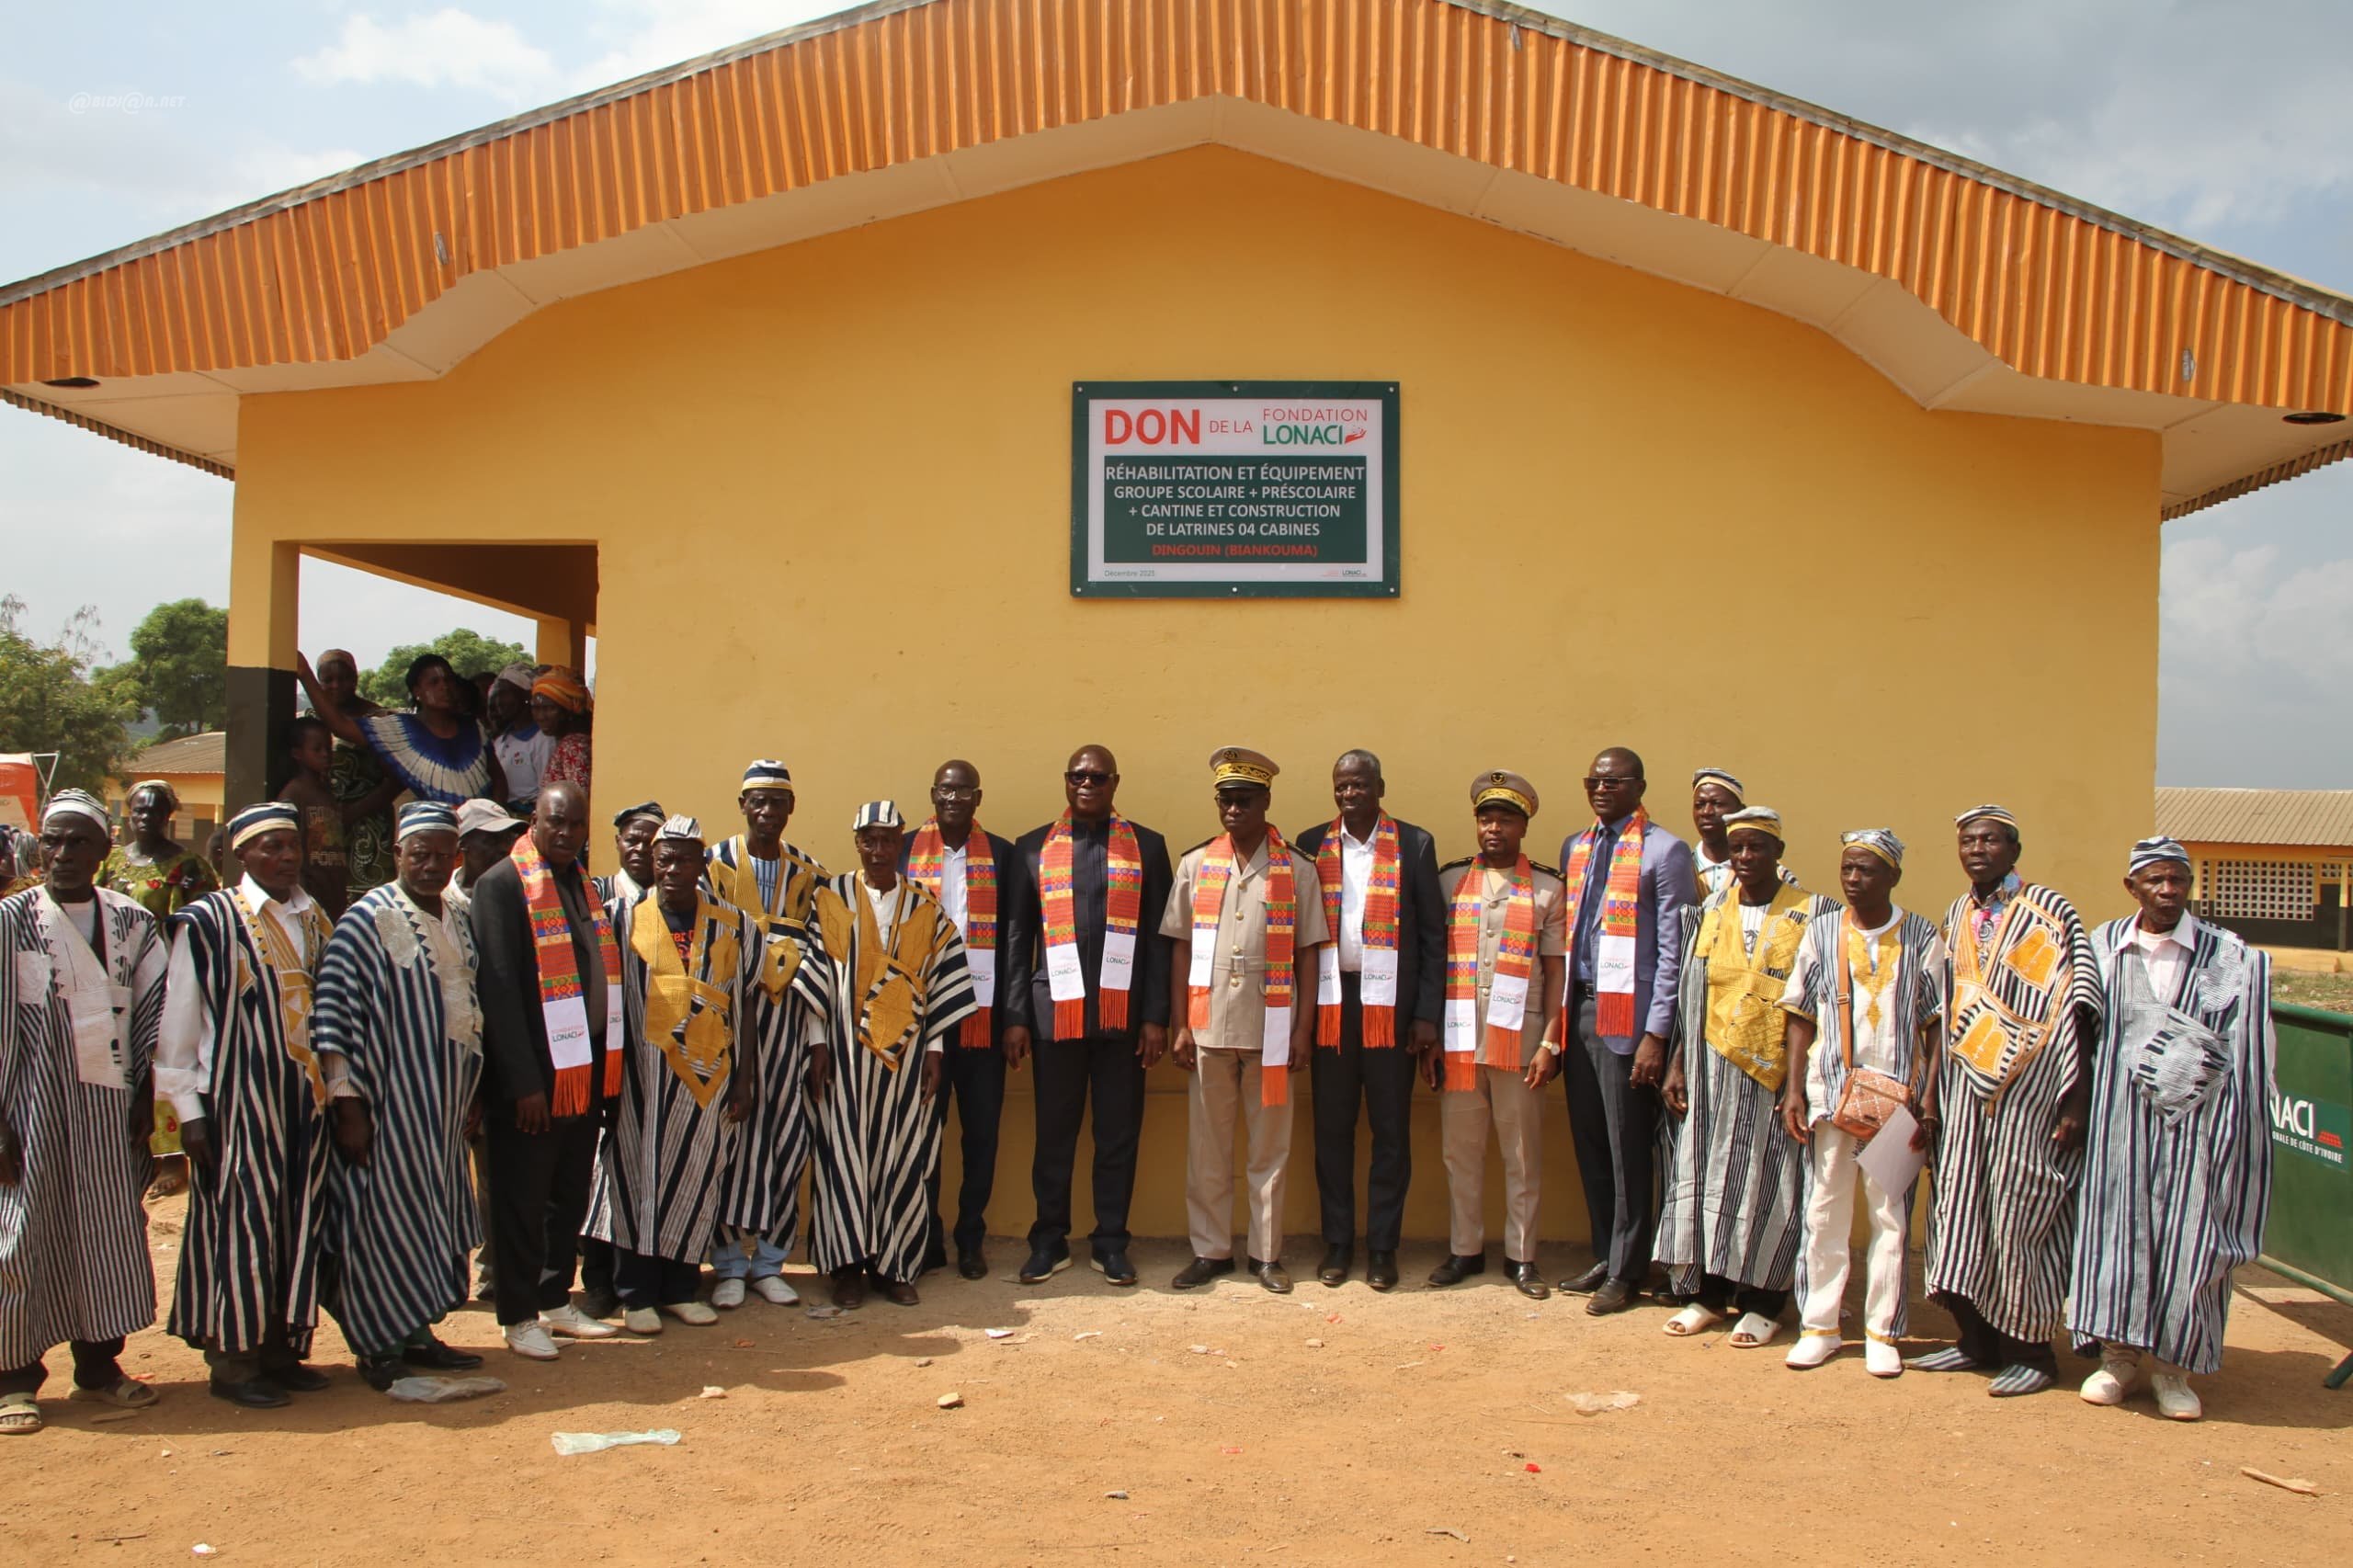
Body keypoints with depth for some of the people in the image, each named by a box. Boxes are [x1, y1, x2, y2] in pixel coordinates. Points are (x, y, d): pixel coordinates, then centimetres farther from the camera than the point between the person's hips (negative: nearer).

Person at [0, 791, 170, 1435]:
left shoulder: (135, 922, 5)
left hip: (109, 1103, 3)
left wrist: (145, 1098, 3)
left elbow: (152, 1012, 10)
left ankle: (99, 1363, 21)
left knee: (112, 1228, 8)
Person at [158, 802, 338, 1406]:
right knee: (240, 1223, 0)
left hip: (306, 1102, 5)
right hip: (239, 1101, -5)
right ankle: (233, 1359, 11)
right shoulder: (207, 922, -6)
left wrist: (336, 1087, 9)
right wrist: (189, 1110, -8)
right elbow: (176, 1024, -5)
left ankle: (280, 1347, 20)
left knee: (298, 1224, 9)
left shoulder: (316, 921, 10)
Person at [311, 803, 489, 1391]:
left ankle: (416, 1332, 23)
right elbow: (334, 1015, -16)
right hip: (387, 1105, -7)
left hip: (441, 1107, 7)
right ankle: (379, 1348, 11)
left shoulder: (458, 924, 10)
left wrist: (468, 1094, 16)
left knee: (429, 1219, 12)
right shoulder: (368, 920, -12)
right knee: (384, 1216, -1)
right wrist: (346, 1101, -20)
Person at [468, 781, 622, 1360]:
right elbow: (499, 987, -15)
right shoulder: (502, 883, -10)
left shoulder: (581, 884, 12)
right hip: (531, 1074, -7)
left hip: (584, 1068, 7)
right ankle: (519, 1317, 16)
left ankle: (556, 1300, 28)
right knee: (522, 1197, 4)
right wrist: (524, 1080, -18)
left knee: (571, 1192, 15)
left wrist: (606, 1063, 7)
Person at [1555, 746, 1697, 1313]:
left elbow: (1674, 951, -9)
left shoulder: (1664, 851, -6)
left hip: (1628, 1016, -6)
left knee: (1628, 1149, 1)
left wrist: (1656, 1035, -14)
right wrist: (1558, 1018, 10)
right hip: (1579, 1008, 6)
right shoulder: (1575, 848, 15)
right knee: (1589, 1143, 11)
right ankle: (1604, 1257, 24)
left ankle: (1624, 1273, 12)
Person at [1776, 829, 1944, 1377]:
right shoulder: (1822, 932, 5)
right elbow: (1801, 1017, 7)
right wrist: (1794, 1091, 0)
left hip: (1898, 1098, -1)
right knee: (1824, 1214, 5)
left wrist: (1929, 1102, -5)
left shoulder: (1922, 938, 1)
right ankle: (1819, 1326, 15)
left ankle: (1882, 1332, 14)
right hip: (1830, 1094, 1)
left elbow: (1935, 1025, 2)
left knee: (1890, 1218, 4)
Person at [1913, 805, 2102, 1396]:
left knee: (2019, 1213, -2)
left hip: (2028, 1087, -6)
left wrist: (2076, 1101, -14)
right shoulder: (1957, 916, 12)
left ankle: (2030, 1351, 10)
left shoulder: (2050, 911, -6)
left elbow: (2079, 1011, -9)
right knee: (1962, 1205, 7)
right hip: (1968, 1082, 6)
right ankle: (1977, 1340, 19)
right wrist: (1936, 1091, 14)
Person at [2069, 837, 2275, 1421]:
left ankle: (2173, 1365, 12)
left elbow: (2249, 1048, -1)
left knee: (2187, 1235, 0)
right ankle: (2119, 1356, 13)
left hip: (2193, 1119, -1)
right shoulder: (2104, 947, 6)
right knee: (2117, 1225, 2)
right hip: (2120, 1114, 1)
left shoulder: (2229, 957, 0)